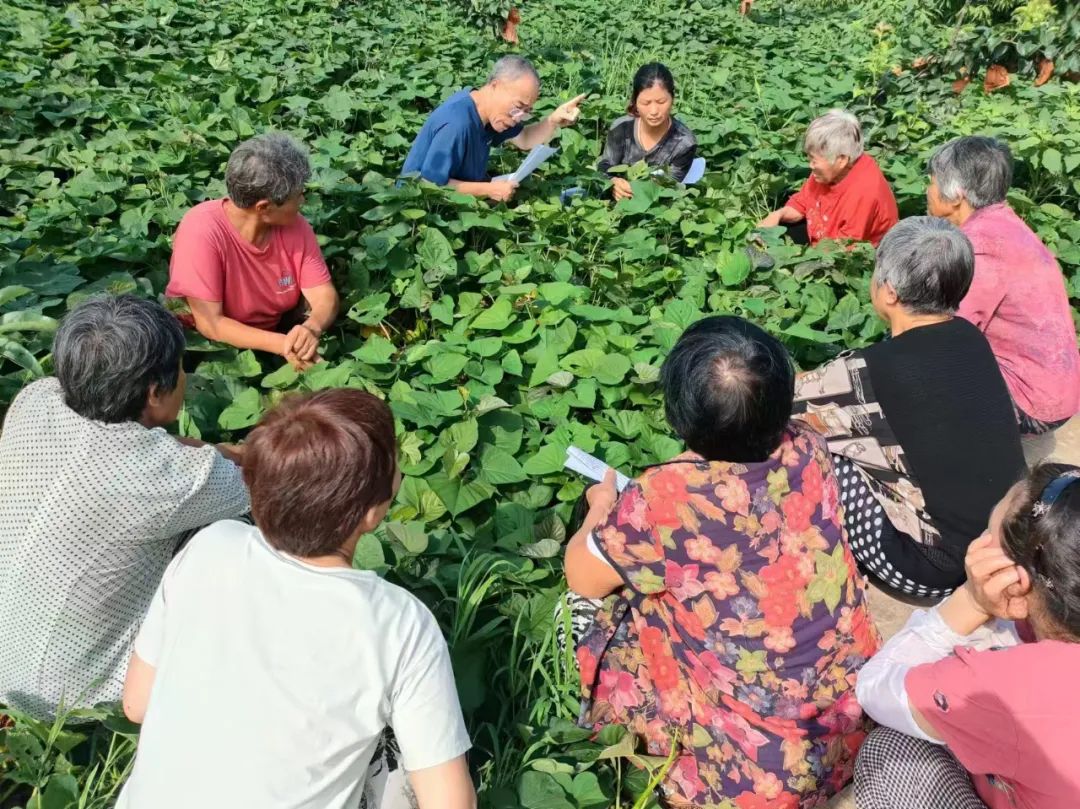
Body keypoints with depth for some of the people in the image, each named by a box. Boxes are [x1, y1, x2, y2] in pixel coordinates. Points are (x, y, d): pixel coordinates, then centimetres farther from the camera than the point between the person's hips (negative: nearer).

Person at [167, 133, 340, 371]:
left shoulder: (294, 224, -11)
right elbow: (210, 324, -26)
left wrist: (312, 329, -33)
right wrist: (283, 345, -36)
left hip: (275, 337, 5)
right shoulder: (203, 230, -26)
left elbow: (325, 296, -11)